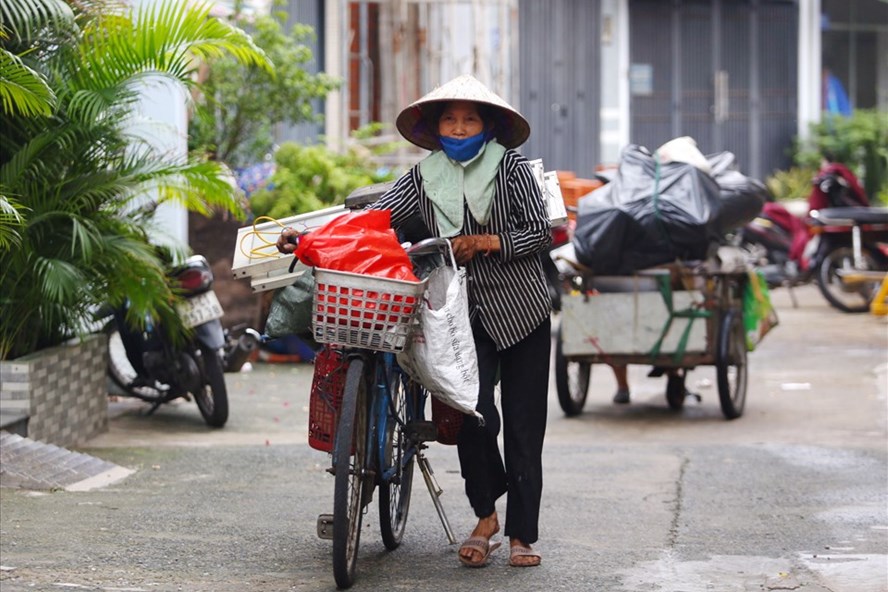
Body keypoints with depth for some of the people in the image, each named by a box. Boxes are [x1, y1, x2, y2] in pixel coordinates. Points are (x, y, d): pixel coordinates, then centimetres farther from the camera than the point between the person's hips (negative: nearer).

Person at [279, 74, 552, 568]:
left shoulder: (511, 167, -3)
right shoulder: (425, 178, 4)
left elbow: (540, 231, -6)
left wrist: (483, 242, -17)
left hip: (523, 311, -1)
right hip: (465, 313, 2)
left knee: (522, 423, 0)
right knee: (474, 413, -14)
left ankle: (523, 534, 8)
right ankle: (485, 515, 8)